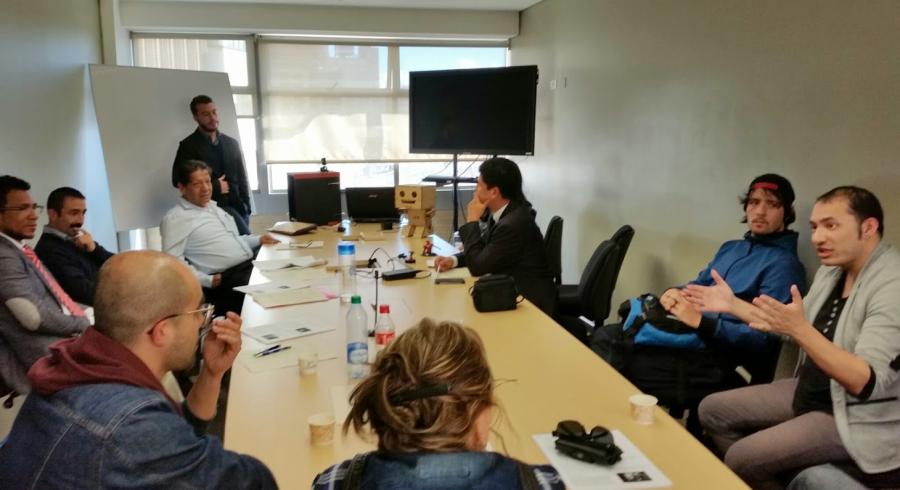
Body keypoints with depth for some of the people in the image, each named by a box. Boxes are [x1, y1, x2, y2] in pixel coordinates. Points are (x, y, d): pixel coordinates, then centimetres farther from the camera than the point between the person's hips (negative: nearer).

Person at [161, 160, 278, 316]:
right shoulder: (175, 218, -3)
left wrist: (259, 240, 17)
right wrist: (208, 280, -20)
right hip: (227, 279, -9)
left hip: (253, 265, 9)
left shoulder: (214, 207, 23)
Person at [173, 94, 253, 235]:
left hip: (237, 206, 5)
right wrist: (215, 186, -10)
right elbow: (178, 180, -8)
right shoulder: (188, 146, -1)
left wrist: (246, 206, 4)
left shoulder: (232, 143, 13)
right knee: (245, 239, -21)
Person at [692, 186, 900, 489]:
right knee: (713, 410, 6)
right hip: (810, 393, 9)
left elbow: (867, 383, -32)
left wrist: (799, 329, -42)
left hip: (856, 417, -9)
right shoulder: (833, 269, 5)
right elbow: (792, 327, 17)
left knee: (741, 458, -19)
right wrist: (733, 305, 7)